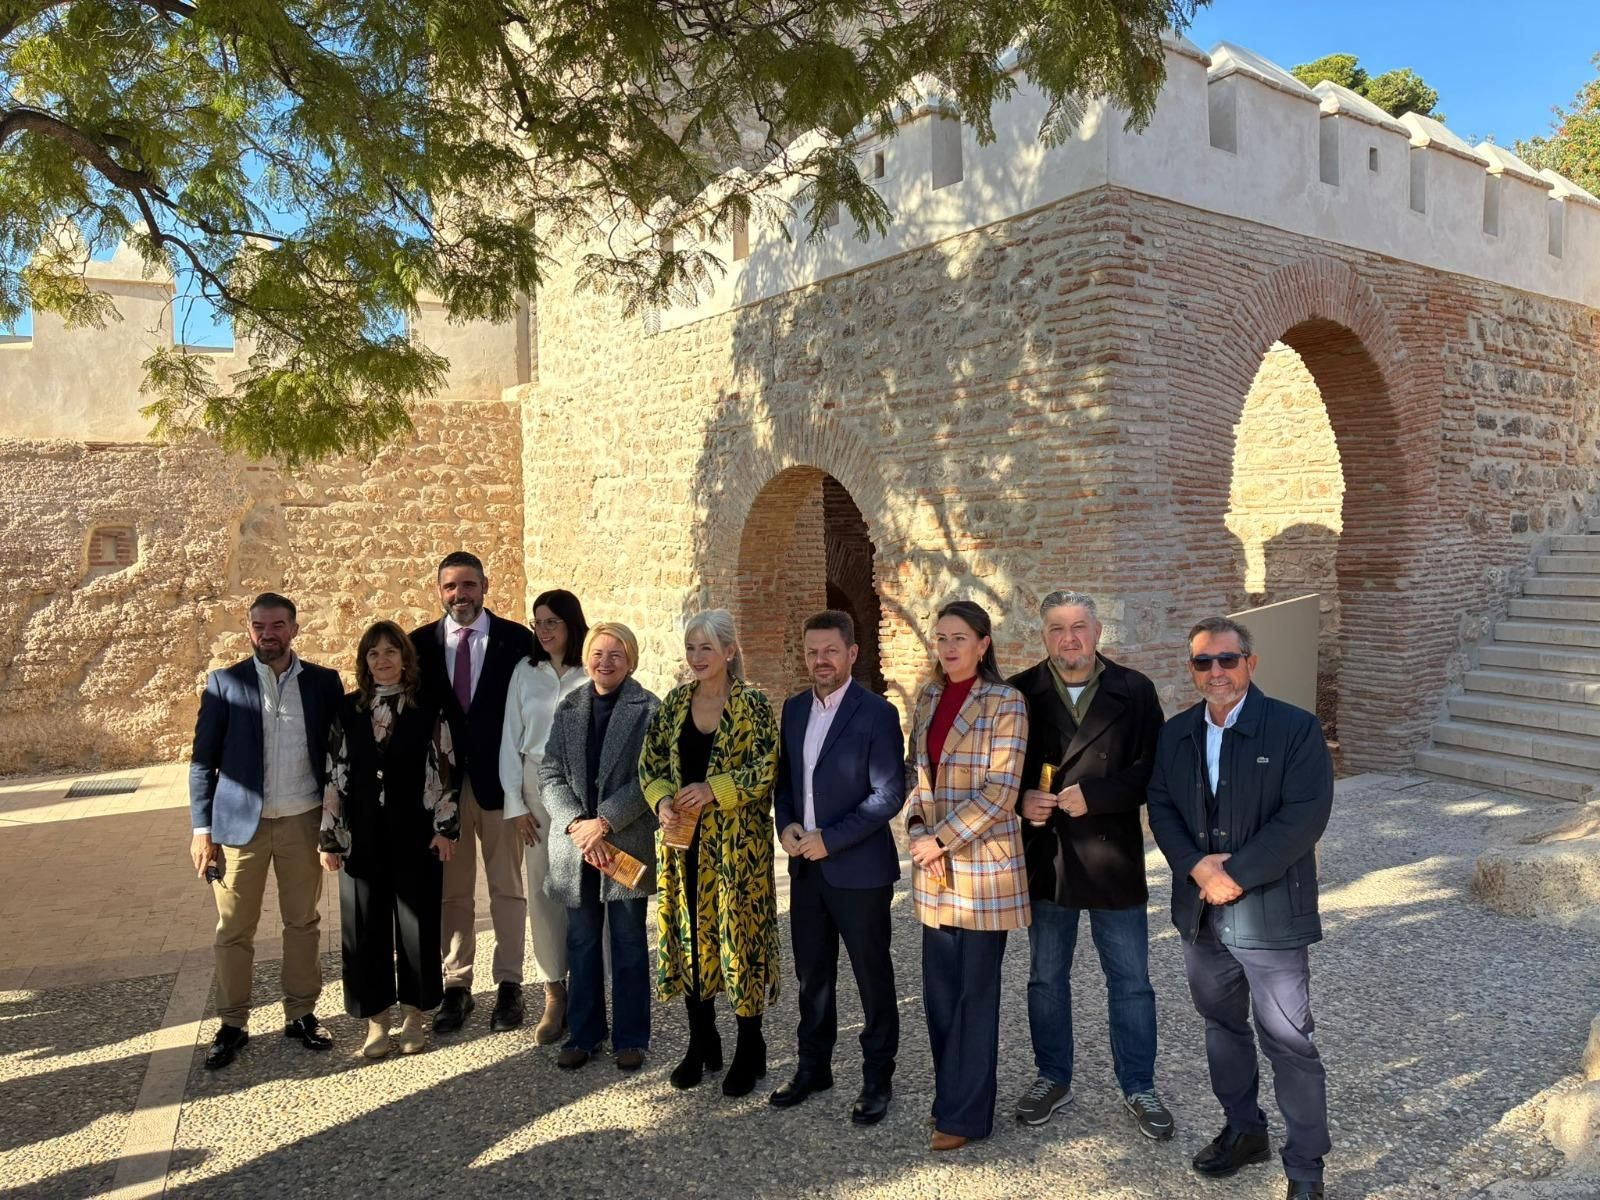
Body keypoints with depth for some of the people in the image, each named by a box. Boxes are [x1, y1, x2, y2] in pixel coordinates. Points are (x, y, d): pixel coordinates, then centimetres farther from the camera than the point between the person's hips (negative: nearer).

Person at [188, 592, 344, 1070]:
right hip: (239, 823, -1)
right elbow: (203, 761, 1)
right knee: (233, 930, 6)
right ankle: (232, 1025, 20)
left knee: (303, 923, 10)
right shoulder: (224, 682, 0)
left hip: (303, 822, 1)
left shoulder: (324, 682, 3)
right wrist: (201, 828, -4)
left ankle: (302, 1015, 23)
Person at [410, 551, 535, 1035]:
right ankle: (456, 985, 21)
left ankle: (509, 984, 20)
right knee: (451, 890, 9)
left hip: (499, 779, -1)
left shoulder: (517, 640, -2)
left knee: (507, 887, 8)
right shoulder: (420, 643, 3)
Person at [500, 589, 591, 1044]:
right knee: (542, 890, 5)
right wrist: (515, 803, 3)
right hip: (536, 787, 3)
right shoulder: (525, 672, 6)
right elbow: (510, 739, 7)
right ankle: (554, 994, 14)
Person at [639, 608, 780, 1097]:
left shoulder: (753, 704, -7)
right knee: (688, 934, 11)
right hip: (683, 841, 5)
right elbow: (649, 762, 8)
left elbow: (768, 768, -12)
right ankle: (702, 1043, 28)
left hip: (738, 843, -4)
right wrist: (662, 800, -10)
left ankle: (749, 1050, 19)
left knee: (739, 934, 2)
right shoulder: (674, 704, 7)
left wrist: (713, 790, -20)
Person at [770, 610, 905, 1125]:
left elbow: (889, 795, -15)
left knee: (873, 979, 8)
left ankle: (877, 1078, 24)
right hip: (805, 867, 6)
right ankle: (813, 1067, 34)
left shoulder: (876, 714, -12)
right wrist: (786, 825, -3)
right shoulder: (794, 709, 7)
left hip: (858, 868, -6)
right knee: (812, 976, 17)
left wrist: (830, 839, -17)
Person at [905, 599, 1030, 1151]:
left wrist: (941, 839, -15)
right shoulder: (928, 699, 9)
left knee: (975, 988, 5)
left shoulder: (1005, 702, -10)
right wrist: (916, 830, -2)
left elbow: (1000, 790, -15)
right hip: (933, 864, 6)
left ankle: (964, 1114, 19)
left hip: (982, 861, -5)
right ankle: (952, 1096, 29)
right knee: (939, 987, 12)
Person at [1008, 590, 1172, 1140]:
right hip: (1045, 857, 2)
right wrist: (1021, 798, -14)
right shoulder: (1020, 693, 0)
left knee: (1130, 981, 9)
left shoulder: (1134, 691, -3)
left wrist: (1093, 796, -20)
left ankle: (1138, 1087, 27)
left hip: (1113, 859, -1)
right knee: (1045, 977, 15)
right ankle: (1053, 1078, 33)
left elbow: (1153, 770, -8)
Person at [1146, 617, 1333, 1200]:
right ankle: (1243, 1130, 39)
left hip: (1270, 912, -5)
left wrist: (1237, 875, -19)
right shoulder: (1175, 734, 7)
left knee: (1288, 1042, 2)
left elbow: (1305, 814, -17)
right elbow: (1160, 807, 5)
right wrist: (1197, 866, -12)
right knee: (1221, 1024, 19)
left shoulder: (1296, 729, -10)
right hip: (1200, 911, 5)